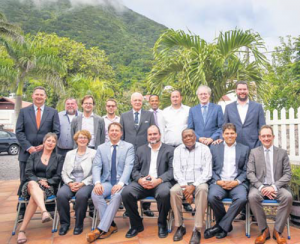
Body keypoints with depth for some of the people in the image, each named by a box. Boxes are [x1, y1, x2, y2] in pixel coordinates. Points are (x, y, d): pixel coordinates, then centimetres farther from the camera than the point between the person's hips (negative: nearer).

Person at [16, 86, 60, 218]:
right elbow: (19, 132, 2)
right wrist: (29, 147, -10)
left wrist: (45, 145, -9)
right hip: (27, 152, 1)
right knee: (24, 182, 7)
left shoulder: (53, 112, 8)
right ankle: (22, 211, 20)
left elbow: (56, 132, 2)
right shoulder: (23, 111, 9)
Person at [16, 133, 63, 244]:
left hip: (49, 187, 0)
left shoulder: (59, 158, 14)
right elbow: (28, 172, 5)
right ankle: (44, 212, -61)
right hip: (33, 183, 0)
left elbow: (58, 177, 6)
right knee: (33, 184, -40)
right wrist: (39, 180, -14)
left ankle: (22, 230, -35)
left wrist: (46, 182, -13)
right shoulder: (34, 155, 16)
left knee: (34, 197, -36)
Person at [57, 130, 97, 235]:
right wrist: (70, 183, -7)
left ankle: (79, 224, -13)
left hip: (86, 183, -3)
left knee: (81, 195, -35)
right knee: (61, 194, -29)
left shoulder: (93, 153, 5)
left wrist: (82, 183, -14)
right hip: (71, 183, 3)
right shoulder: (69, 154, 18)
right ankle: (64, 222, -8)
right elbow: (64, 172, 12)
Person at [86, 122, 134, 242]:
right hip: (106, 182, 3)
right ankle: (111, 225, -13)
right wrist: (97, 183, -19)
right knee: (95, 193, -27)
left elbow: (128, 166, -9)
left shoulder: (129, 147, 3)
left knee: (117, 195, -34)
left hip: (121, 182, -2)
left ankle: (101, 229, -24)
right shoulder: (101, 148, 11)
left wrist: (120, 183, -25)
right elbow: (96, 166, 1)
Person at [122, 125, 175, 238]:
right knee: (126, 192, -25)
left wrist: (158, 180, -17)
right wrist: (140, 179, -11)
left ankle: (162, 224, -5)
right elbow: (135, 169, 13)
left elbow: (172, 170, -1)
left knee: (164, 193, -36)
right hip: (142, 182, 3)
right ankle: (136, 224, 0)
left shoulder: (169, 149, 11)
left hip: (161, 182, -2)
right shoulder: (140, 150, 20)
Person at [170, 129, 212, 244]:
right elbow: (177, 171, 0)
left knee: (202, 189, -34)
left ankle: (197, 230, -26)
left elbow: (207, 172, -7)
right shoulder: (178, 150, 7)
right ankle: (180, 226, -10)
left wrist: (193, 186, -19)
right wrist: (184, 187, -16)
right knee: (173, 191, -29)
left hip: (199, 183, -1)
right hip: (183, 183, 2)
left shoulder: (204, 149, 1)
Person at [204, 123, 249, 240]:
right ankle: (226, 225, -4)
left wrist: (237, 182, -9)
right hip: (219, 182, 0)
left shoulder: (245, 149, 15)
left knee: (242, 198, -32)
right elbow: (210, 169, 9)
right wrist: (218, 181, -9)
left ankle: (221, 226, -14)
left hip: (237, 183, 0)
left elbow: (246, 170, 9)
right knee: (212, 197, -31)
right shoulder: (214, 148, 14)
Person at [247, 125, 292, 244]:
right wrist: (261, 187, -17)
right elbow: (250, 173, 1)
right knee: (252, 196, -32)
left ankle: (277, 231, -14)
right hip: (260, 186, 0)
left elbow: (288, 174, 2)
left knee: (288, 196, -31)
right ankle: (264, 230, -13)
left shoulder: (282, 153, 10)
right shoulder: (254, 152, 9)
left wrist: (274, 187, -15)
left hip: (277, 187, 1)